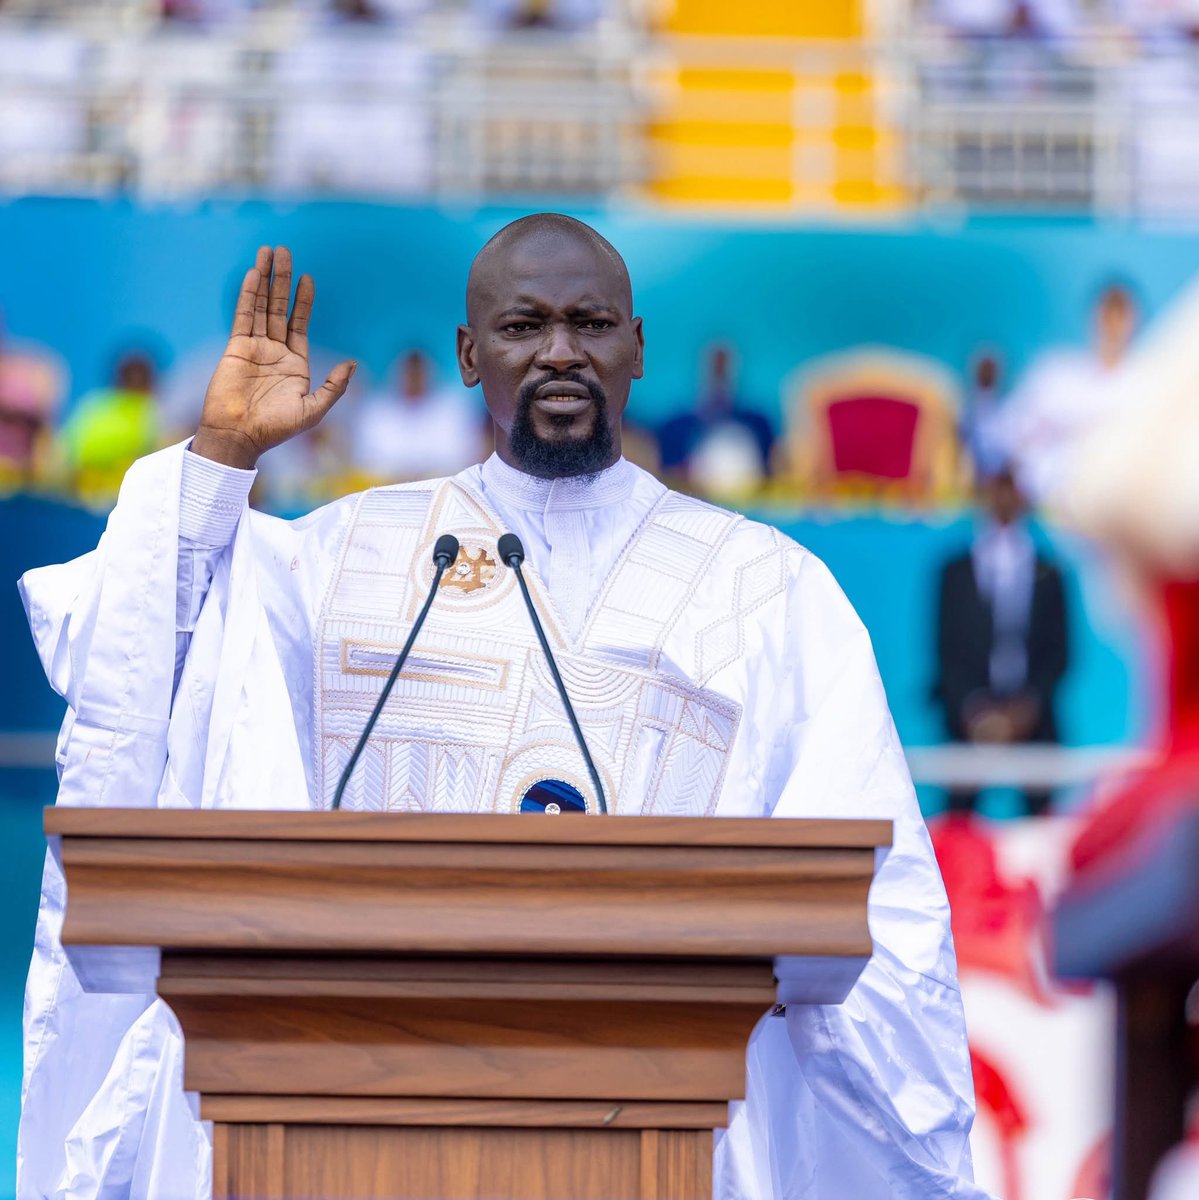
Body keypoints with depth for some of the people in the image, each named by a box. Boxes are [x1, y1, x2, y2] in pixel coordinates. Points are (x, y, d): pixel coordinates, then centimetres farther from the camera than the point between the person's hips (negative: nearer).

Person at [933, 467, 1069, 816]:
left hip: (1031, 718, 0)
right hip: (970, 718, 0)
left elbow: (1058, 653, 6)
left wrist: (1028, 705, -9)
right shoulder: (956, 573, 8)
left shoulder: (1047, 576, 9)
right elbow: (946, 651, 3)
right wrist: (972, 708, -10)